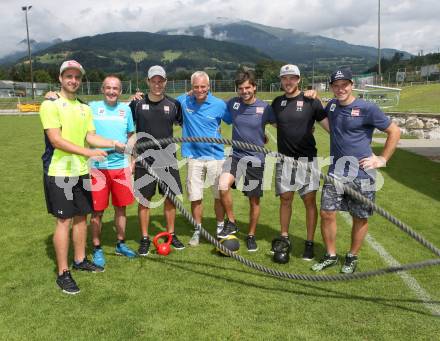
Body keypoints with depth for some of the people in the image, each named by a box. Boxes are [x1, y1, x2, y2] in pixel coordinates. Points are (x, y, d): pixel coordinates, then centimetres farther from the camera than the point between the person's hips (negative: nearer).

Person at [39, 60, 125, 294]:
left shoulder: (85, 107, 13)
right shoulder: (50, 105, -9)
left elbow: (90, 137, 7)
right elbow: (56, 140, -18)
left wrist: (115, 143, -7)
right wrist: (87, 152, -24)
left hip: (81, 171, 7)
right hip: (59, 172, -6)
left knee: (81, 216, 13)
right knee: (64, 220, -3)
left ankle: (80, 260, 30)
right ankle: (63, 273, 8)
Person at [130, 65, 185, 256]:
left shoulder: (173, 104, 2)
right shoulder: (137, 103, -2)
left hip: (167, 159, 2)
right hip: (144, 160, -1)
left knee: (171, 197, 7)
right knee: (144, 199, 4)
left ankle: (171, 235, 24)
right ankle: (144, 239, 18)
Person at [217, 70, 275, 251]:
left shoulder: (264, 108, -7)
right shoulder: (232, 103, 0)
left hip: (256, 158, -1)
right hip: (236, 155, 1)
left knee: (254, 200, 9)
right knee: (223, 186, -24)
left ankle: (251, 235, 30)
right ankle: (231, 223, 1)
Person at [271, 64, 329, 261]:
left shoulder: (311, 101, -3)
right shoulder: (277, 102, 9)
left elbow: (328, 125, -6)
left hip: (306, 159, -3)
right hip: (284, 158, 3)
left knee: (309, 201, 1)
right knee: (285, 199, 10)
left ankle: (310, 243, 11)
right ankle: (284, 238, 23)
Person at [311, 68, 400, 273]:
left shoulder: (368, 109, -9)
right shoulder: (332, 105, 6)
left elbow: (394, 132, -1)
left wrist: (383, 159, -4)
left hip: (362, 174, -4)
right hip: (336, 172, 4)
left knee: (360, 218, 8)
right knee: (327, 213, 1)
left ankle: (352, 257, 28)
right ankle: (330, 256, 20)